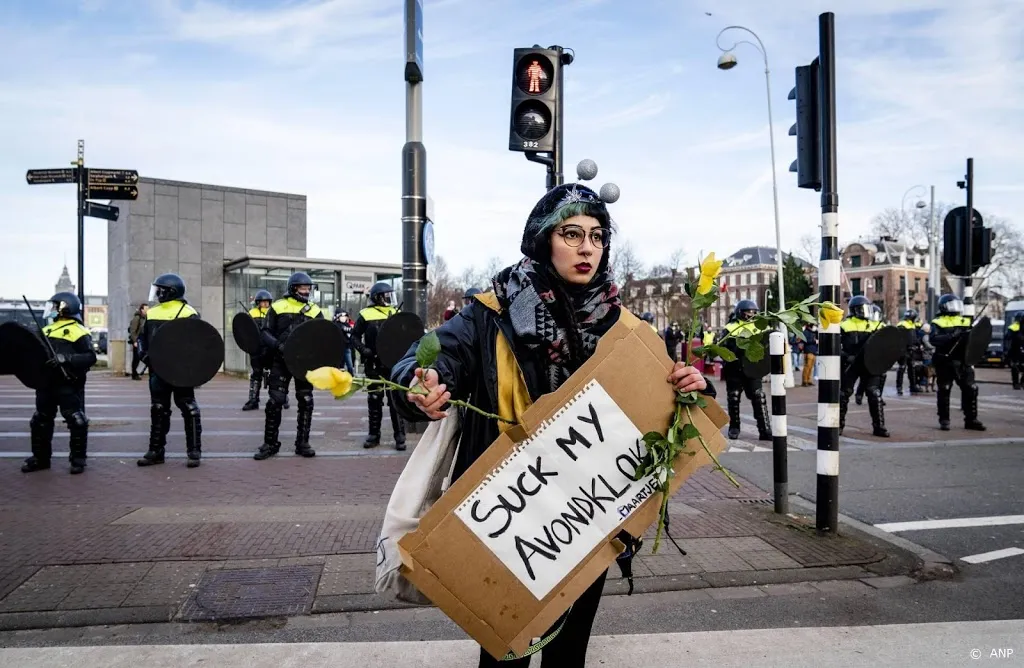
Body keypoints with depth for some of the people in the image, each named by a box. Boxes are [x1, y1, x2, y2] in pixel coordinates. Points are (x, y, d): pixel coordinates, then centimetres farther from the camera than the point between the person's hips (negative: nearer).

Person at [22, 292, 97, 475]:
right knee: (40, 420, 14)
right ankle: (40, 457, 26)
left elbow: (90, 357, -18)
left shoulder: (78, 331, -9)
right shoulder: (47, 331, 16)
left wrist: (65, 359, -27)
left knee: (76, 421, -3)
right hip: (47, 383, 8)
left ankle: (78, 458, 8)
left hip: (69, 385, -8)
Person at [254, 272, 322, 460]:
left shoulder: (315, 311, 6)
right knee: (274, 401, -1)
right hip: (281, 360, -2)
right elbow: (266, 332, 0)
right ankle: (270, 444, 11)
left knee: (305, 402, 5)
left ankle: (302, 443, 16)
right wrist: (278, 345, -18)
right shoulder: (278, 307, 2)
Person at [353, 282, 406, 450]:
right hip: (374, 364, 0)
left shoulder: (396, 313, 8)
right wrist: (363, 349, -13)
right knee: (374, 399, 9)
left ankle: (400, 435, 4)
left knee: (396, 399, -1)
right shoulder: (366, 315, 1)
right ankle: (374, 434, 19)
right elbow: (355, 336, 3)